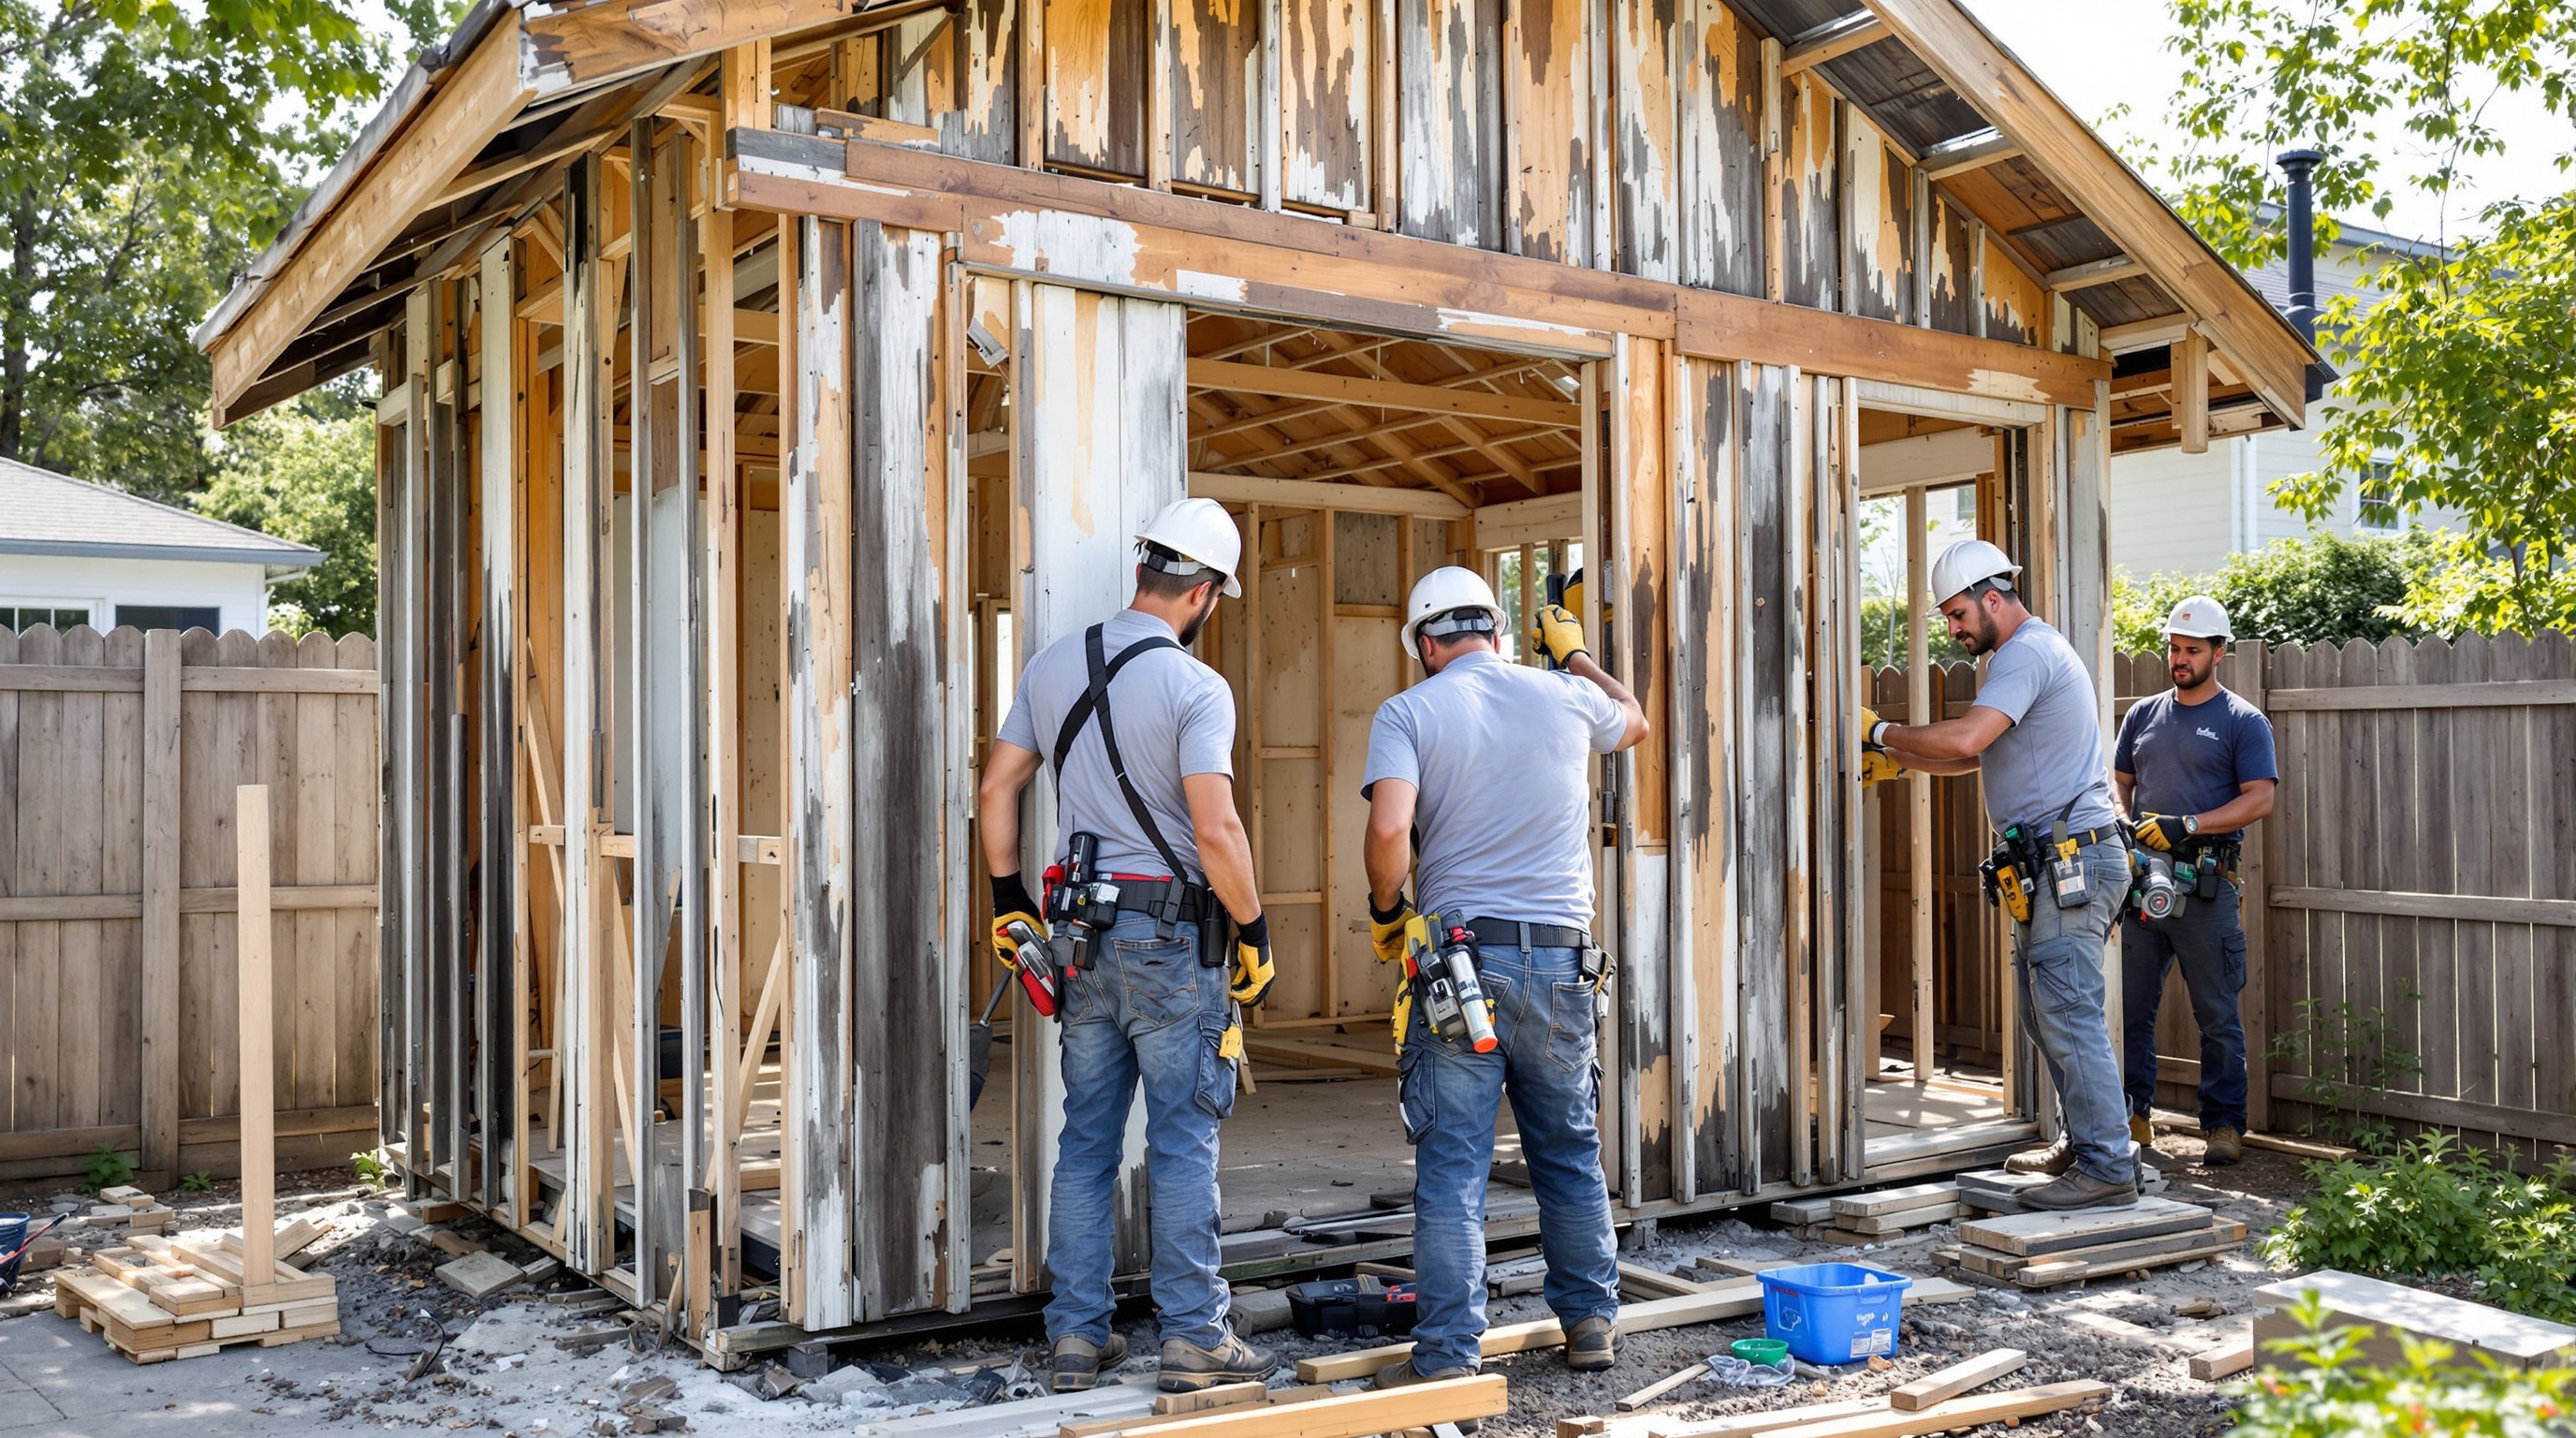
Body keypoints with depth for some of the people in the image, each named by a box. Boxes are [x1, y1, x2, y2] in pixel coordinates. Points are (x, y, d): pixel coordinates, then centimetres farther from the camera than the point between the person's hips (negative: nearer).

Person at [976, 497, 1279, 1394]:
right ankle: (1193, 1336, 8)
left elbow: (997, 788, 10)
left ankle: (1077, 1336, 17)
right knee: (1183, 1141, 2)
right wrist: (1256, 931, -7)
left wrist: (1008, 898, 18)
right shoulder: (1194, 688, -12)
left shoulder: (1053, 666, 7)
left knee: (1085, 1138, 12)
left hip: (1080, 931, 6)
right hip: (1171, 936, -6)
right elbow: (1215, 830, -19)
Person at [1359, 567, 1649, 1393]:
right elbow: (1634, 722, 31)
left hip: (1459, 955, -3)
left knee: (1452, 1165, 1)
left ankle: (1448, 1352, 3)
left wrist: (1385, 911, 1)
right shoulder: (1567, 697, 8)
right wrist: (1576, 655, 44)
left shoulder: (1408, 713, -2)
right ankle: (1591, 1322, 26)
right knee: (1571, 1153, 16)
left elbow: (1388, 829, -17)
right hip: (1562, 958, 3)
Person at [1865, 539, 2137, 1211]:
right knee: (2046, 1010, 15)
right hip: (2050, 867, 11)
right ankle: (2082, 1143, 24)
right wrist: (1894, 758, 13)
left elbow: (1963, 738, -26)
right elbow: (1974, 756, 24)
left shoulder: (2027, 652, -13)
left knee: (2070, 1015, -10)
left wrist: (1880, 731, -13)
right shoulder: (2026, 652, 22)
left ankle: (2106, 1169, -6)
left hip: (2071, 858, -11)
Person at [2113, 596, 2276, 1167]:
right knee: (2130, 1007, 6)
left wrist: (2187, 826, -17)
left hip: (2206, 885, -4)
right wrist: (2123, 825, -2)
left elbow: (2260, 799, -7)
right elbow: (2119, 783, 20)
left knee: (2217, 1016, 1)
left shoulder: (2243, 721, 2)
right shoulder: (2143, 714, 16)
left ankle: (2224, 1124, 8)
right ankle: (2133, 1115, 15)